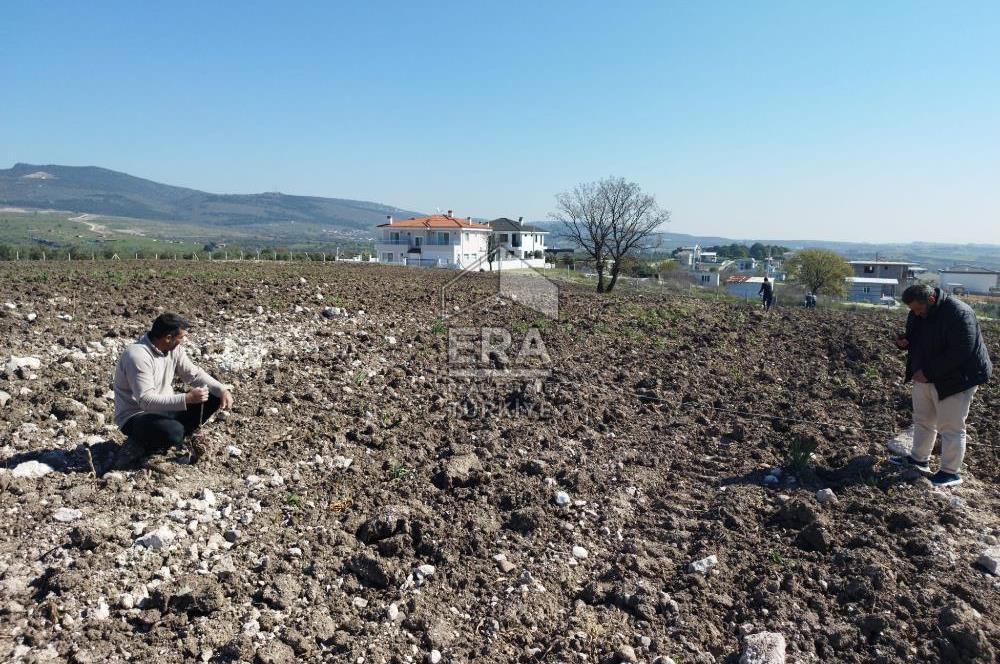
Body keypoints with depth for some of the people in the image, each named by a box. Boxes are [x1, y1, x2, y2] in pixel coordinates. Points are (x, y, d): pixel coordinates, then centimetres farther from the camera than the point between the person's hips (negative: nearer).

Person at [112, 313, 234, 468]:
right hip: (136, 416, -8)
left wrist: (222, 390, -13)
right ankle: (139, 445, -5)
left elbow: (194, 374, 3)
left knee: (213, 398, -6)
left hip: (165, 408, 8)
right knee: (173, 432, -37)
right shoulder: (138, 356, -27)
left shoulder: (173, 349, -3)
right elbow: (145, 400, -33)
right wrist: (187, 398, -38)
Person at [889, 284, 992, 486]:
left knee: (950, 427, -1)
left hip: (954, 379, -8)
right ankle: (919, 459, 32)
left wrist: (928, 372, -26)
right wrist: (903, 342, -8)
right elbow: (915, 338, 17)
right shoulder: (917, 313, 1)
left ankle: (951, 472, 10)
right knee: (923, 420, 18)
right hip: (925, 377, 9)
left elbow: (960, 352, -28)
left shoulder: (958, 313, -25)